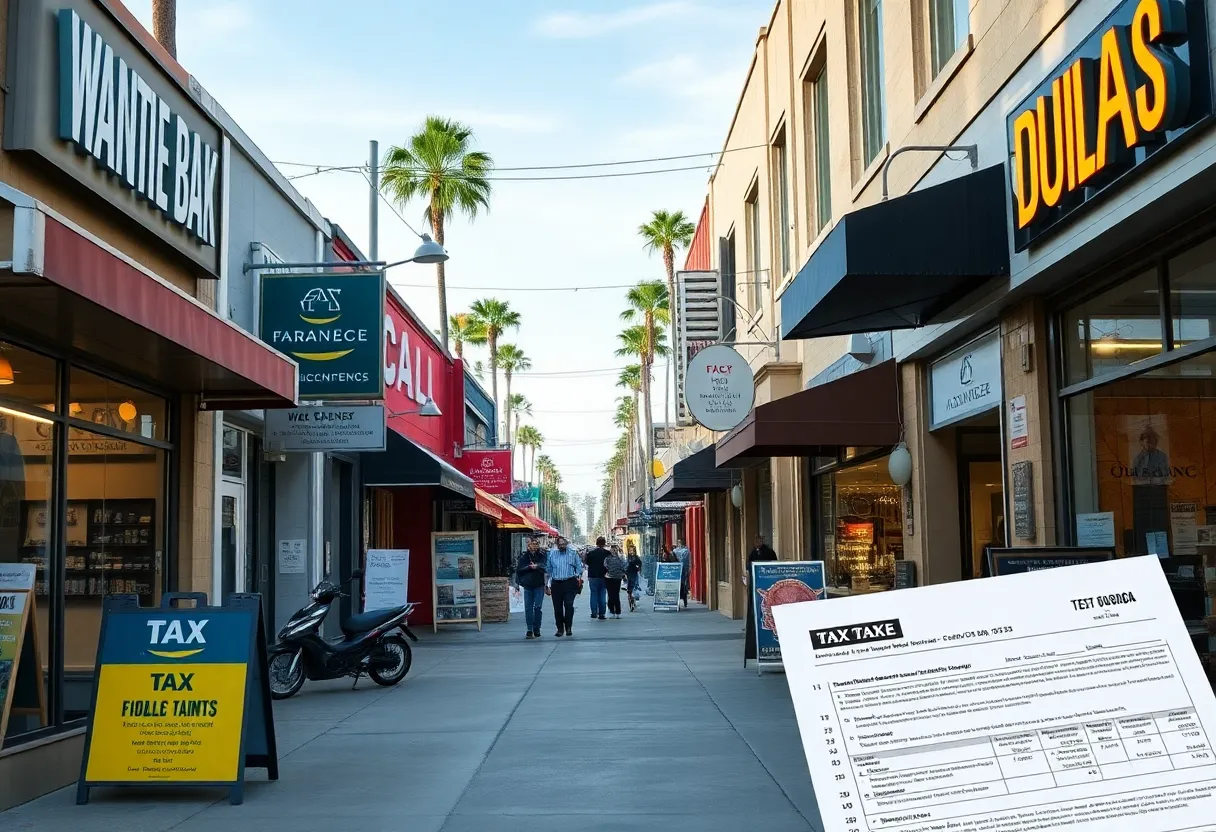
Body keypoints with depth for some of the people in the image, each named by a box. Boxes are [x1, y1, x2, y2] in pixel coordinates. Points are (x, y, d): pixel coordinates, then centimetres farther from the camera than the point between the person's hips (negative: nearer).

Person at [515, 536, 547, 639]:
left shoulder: (542, 555, 4)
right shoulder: (524, 555, 5)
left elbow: (545, 566, -9)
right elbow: (519, 568, -3)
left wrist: (536, 566, -24)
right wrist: (529, 567, -15)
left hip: (539, 585, -1)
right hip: (527, 585, 1)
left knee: (538, 607, 0)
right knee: (528, 608, 1)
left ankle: (536, 629, 12)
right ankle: (529, 630, 7)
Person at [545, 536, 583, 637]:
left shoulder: (573, 553, 5)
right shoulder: (552, 554, 8)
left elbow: (579, 567, 9)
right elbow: (548, 570, 12)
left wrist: (579, 577, -4)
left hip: (570, 583, -2)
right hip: (556, 583, 2)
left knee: (569, 605, -13)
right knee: (557, 607, 4)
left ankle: (568, 627, -3)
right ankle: (560, 628, 15)